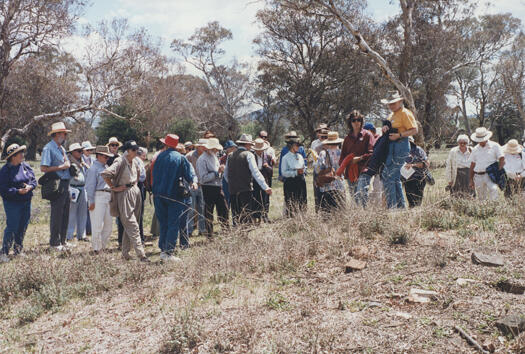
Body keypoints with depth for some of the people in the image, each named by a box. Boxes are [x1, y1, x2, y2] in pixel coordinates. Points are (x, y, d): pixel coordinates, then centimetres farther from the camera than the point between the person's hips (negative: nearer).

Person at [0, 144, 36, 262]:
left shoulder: (26, 166, 6)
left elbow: (34, 180, 10)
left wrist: (30, 186, -11)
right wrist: (18, 191, -23)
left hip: (26, 202, 6)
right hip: (12, 203, -6)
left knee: (23, 227, 13)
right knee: (12, 228, -7)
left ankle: (18, 250, 27)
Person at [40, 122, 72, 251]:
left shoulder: (61, 148, 19)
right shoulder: (48, 148, -10)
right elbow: (43, 168, -18)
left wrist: (69, 165, 9)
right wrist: (61, 167, -16)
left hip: (65, 184, 9)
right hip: (57, 185, -9)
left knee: (65, 215, 13)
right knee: (57, 215, -3)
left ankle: (62, 241, 23)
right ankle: (54, 243, 7)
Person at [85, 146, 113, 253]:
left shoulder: (106, 167, 18)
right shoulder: (94, 168, -8)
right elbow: (90, 186, -10)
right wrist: (91, 201, -13)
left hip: (107, 198, 8)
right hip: (98, 197, -8)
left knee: (109, 223, 9)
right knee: (98, 224, -5)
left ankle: (103, 246, 19)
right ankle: (96, 248, 4)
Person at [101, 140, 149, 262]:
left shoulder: (134, 162, 10)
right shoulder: (120, 162, -15)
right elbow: (105, 174, -26)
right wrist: (113, 187, -17)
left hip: (135, 192, 8)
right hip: (124, 195, -8)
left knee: (128, 225, 11)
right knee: (132, 225, -10)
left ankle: (125, 252, 19)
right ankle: (141, 254, -13)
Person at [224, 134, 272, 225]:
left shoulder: (230, 156, 12)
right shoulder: (248, 155, -4)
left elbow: (225, 174, 19)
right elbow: (255, 172, -12)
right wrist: (265, 187, -12)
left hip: (232, 190, 5)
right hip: (245, 190, -5)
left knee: (235, 216, 8)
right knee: (247, 215, -2)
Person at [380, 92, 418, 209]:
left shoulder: (405, 113, -8)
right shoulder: (392, 115, 21)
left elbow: (414, 130, -14)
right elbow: (389, 130, 26)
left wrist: (399, 135, -22)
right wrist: (385, 128, 3)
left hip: (401, 146, -10)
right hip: (392, 147, 10)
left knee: (388, 176, -14)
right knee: (395, 177, 14)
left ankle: (391, 206, -10)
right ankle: (400, 205, 22)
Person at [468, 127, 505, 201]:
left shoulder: (495, 146, 4)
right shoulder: (475, 149, 14)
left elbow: (502, 159, -1)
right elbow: (472, 165, 15)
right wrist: (471, 180, 11)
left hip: (490, 175, -4)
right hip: (478, 176, 4)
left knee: (493, 189, -30)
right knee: (481, 198, 5)